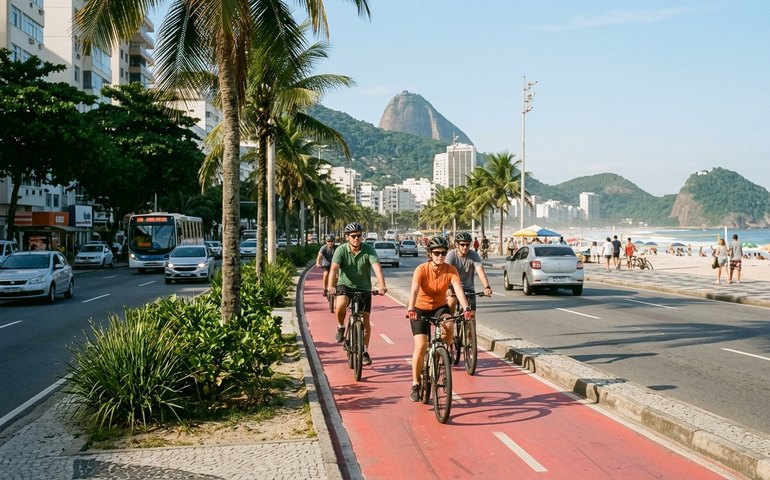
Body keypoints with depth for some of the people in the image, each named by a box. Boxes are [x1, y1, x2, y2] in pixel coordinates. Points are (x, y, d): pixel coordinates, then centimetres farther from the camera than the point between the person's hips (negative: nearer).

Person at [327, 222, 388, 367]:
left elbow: (377, 267, -29)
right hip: (345, 285, -1)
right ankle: (341, 327, -3)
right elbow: (334, 268, -28)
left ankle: (365, 352, 15)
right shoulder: (341, 250, -15)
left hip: (364, 288, 1)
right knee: (341, 304, -33)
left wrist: (382, 285, -46)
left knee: (365, 320, -1)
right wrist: (331, 285, -46)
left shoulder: (369, 249, -16)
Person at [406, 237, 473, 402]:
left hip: (440, 307, 2)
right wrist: (410, 310, -53)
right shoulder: (422, 269, -22)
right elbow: (414, 290, -35)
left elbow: (458, 289, -29)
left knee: (449, 328, -31)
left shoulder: (451, 270, -16)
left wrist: (466, 308, -46)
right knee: (421, 346, -14)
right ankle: (415, 384, 3)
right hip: (420, 308, -2)